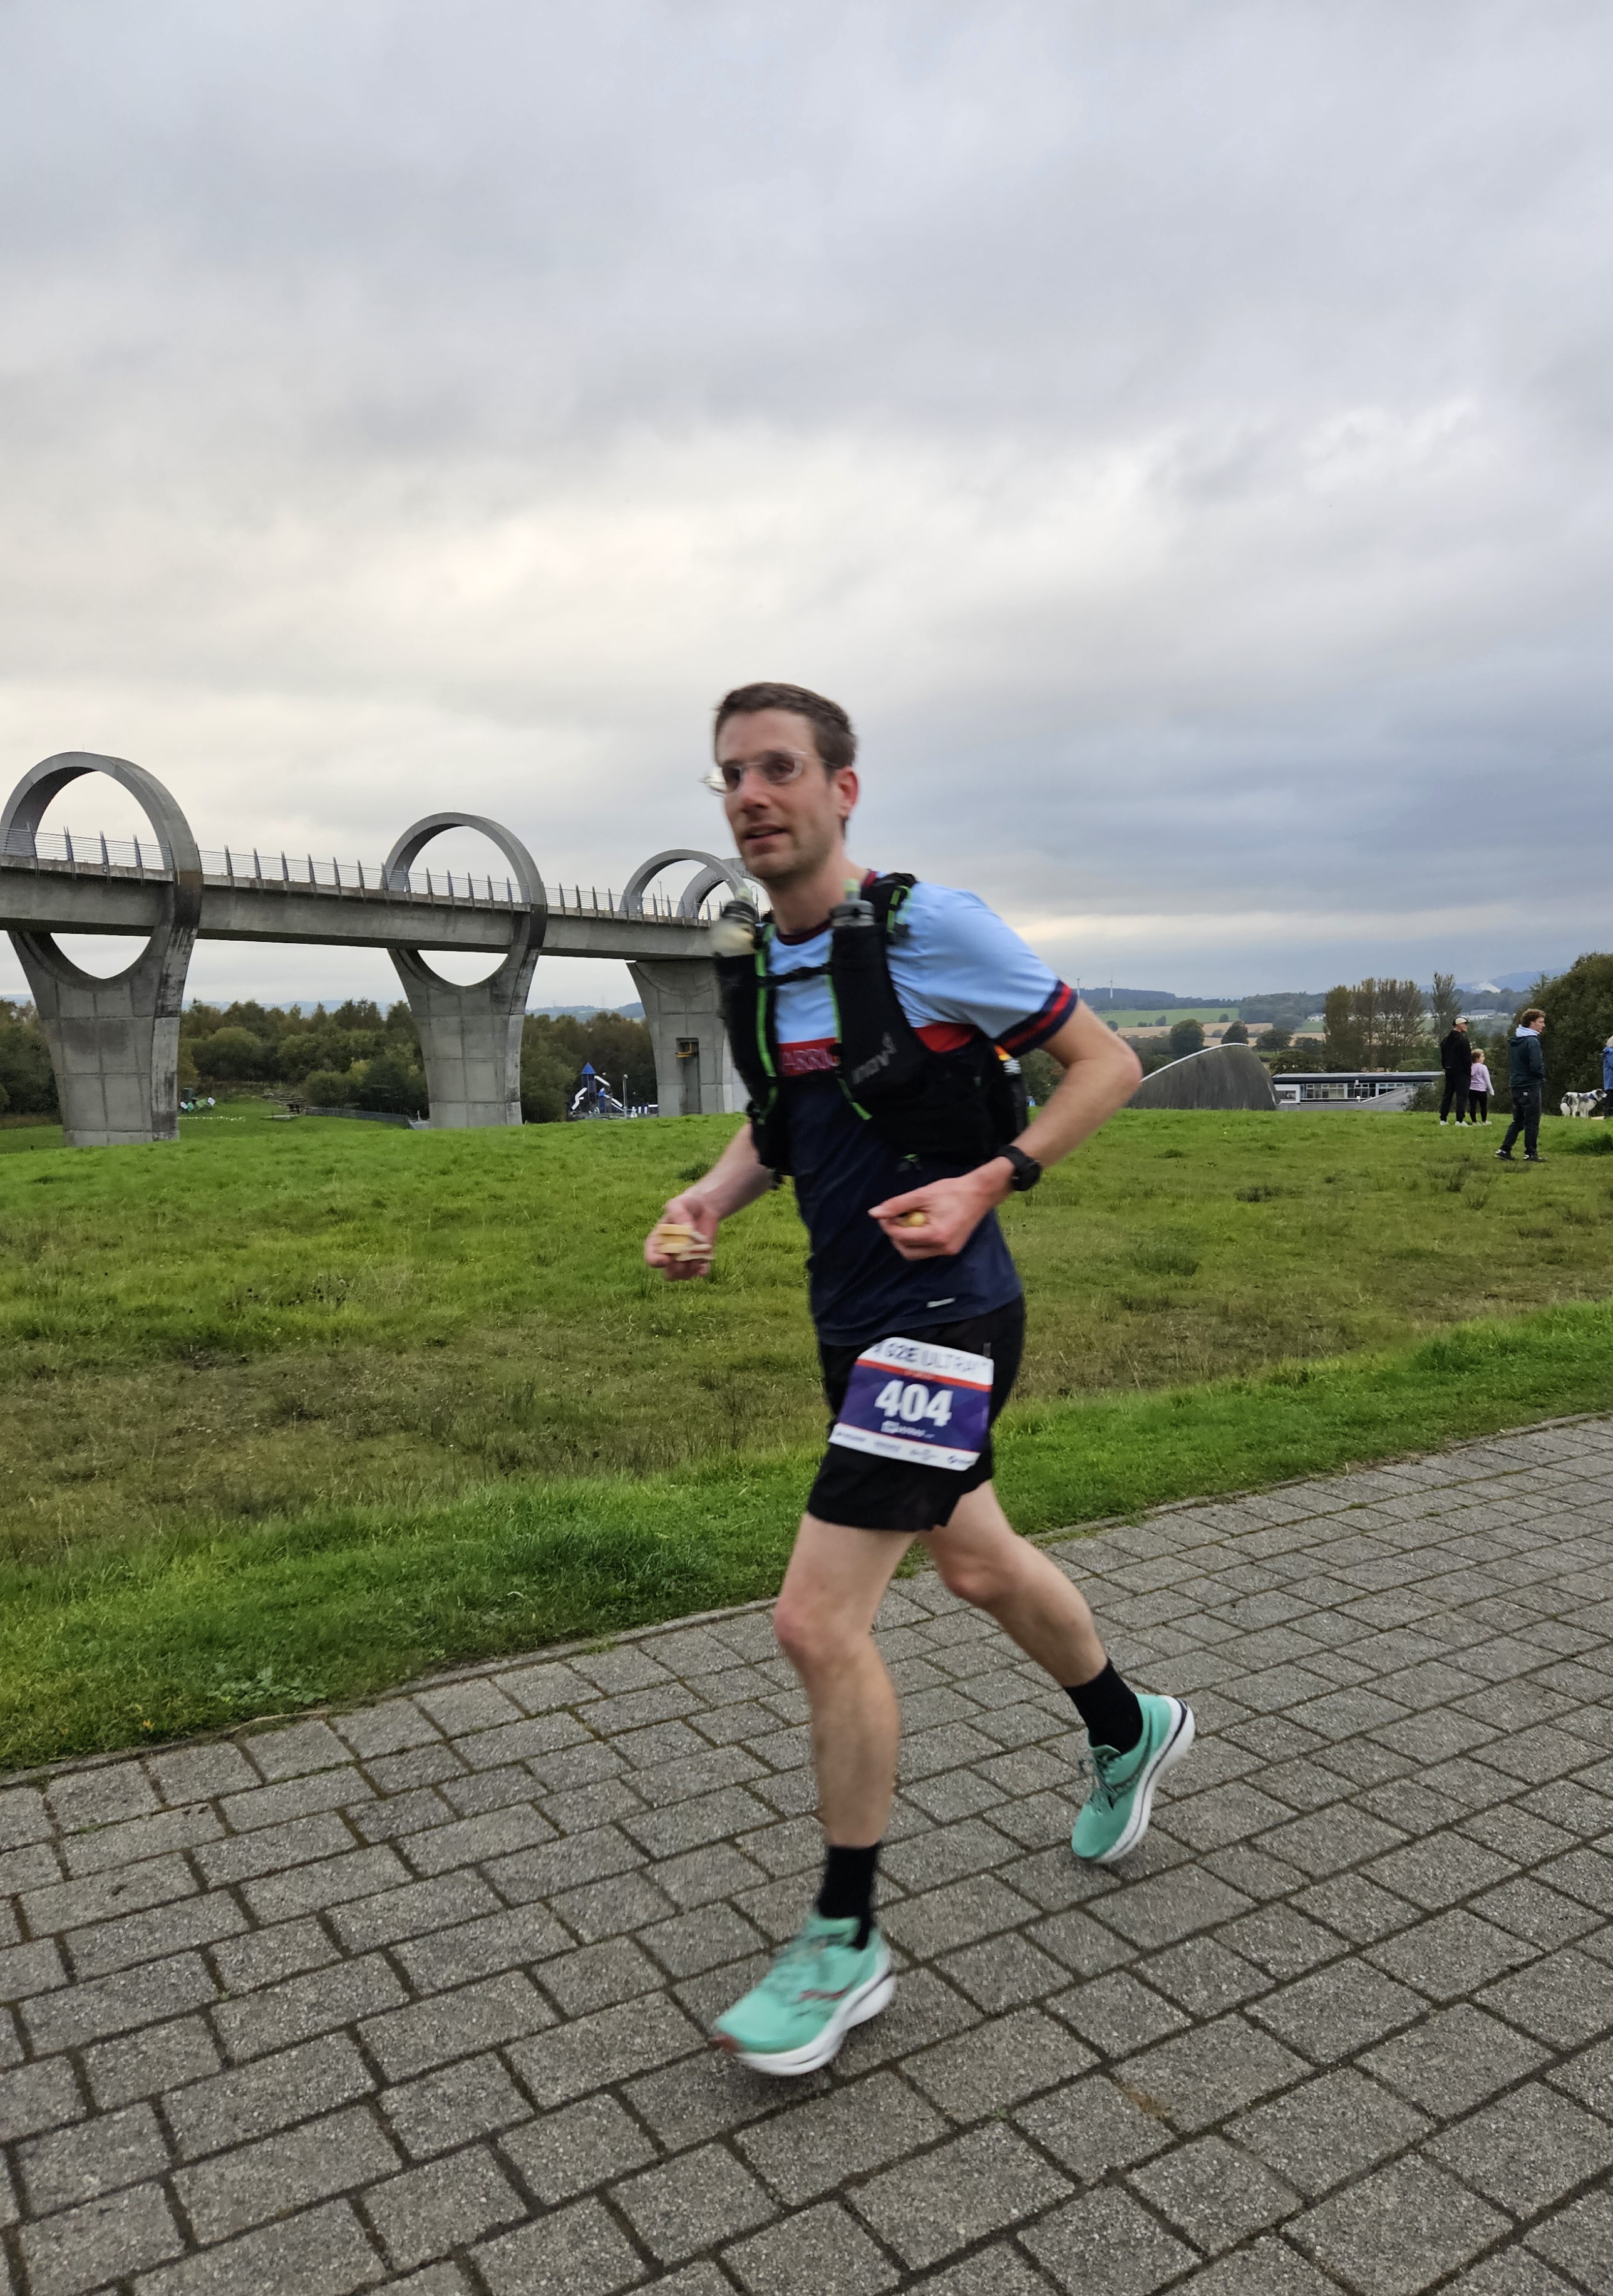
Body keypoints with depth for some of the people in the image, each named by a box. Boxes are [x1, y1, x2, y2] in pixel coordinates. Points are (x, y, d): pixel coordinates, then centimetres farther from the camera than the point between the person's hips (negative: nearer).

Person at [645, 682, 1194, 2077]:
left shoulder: (929, 926, -14)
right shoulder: (751, 963, 6)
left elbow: (1108, 1062, -9)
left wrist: (988, 1183, -20)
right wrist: (710, 1203, 0)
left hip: (941, 1318, -8)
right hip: (856, 1321, 8)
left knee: (817, 1621, -11)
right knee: (979, 1565, 24)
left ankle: (846, 1946, 12)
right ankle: (1129, 1733, 52)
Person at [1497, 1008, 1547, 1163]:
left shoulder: (1514, 1040, 12)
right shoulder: (1532, 1041, -16)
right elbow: (1536, 1066, -22)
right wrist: (1542, 1076, -3)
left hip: (1516, 1085, 8)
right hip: (1530, 1086, -8)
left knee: (1517, 1121, 14)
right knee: (1532, 1122, 0)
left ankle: (1504, 1150, 10)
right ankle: (1531, 1154, 3)